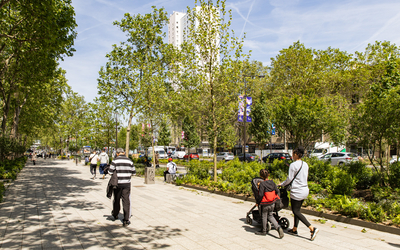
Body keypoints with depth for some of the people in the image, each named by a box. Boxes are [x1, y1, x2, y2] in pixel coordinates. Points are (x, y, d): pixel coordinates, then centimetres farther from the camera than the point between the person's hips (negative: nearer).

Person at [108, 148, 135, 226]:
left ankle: (115, 215, 38)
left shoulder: (115, 160, -7)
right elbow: (134, 172, 7)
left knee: (116, 199, 19)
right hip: (126, 184, 0)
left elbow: (110, 171, -8)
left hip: (117, 184, 0)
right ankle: (126, 220, 1)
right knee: (126, 201, 2)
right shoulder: (129, 161, 0)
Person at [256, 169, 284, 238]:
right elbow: (277, 191, 2)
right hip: (272, 203, 5)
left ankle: (263, 231, 27)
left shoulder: (262, 184, -20)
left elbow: (260, 195, -21)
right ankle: (278, 227, 4)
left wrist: (257, 202, -7)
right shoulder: (272, 182, -4)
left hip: (264, 204, -5)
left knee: (264, 217, 12)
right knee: (270, 216, 20)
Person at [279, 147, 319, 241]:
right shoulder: (306, 165, 7)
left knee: (296, 211, 0)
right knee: (297, 210, 17)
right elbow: (306, 177, 15)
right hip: (305, 190, 8)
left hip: (297, 192, -8)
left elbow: (289, 179, -13)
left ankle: (312, 228, -9)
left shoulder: (293, 165, -15)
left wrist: (282, 184, 3)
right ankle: (294, 229, 25)